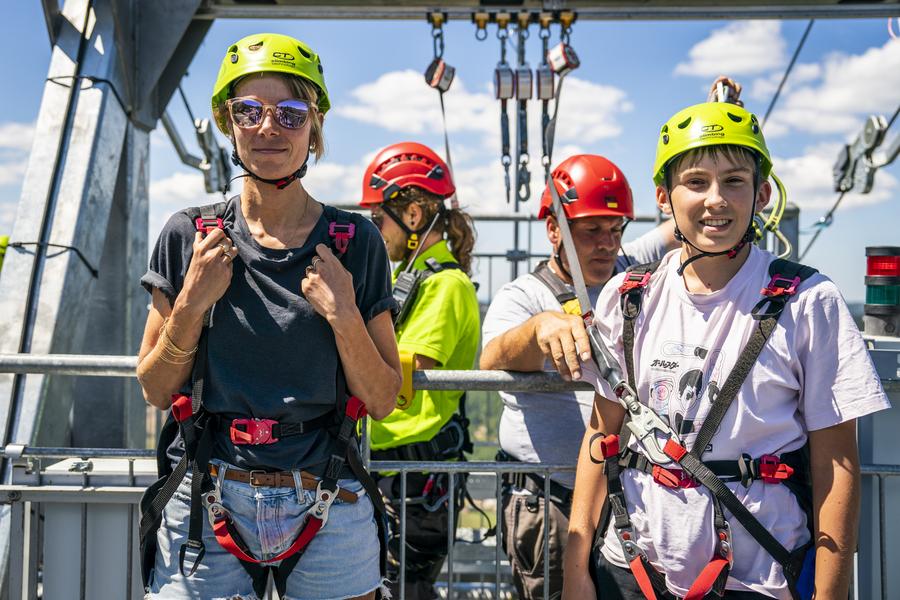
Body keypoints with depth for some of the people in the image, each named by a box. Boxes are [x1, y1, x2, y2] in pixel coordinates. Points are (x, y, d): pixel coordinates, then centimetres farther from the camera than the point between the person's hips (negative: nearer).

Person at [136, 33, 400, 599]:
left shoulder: (355, 242, -3)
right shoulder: (189, 237, -1)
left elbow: (383, 402, -1)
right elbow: (156, 391, 3)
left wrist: (344, 317, -16)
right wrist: (191, 304, -12)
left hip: (328, 513, 0)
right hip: (207, 511, 0)